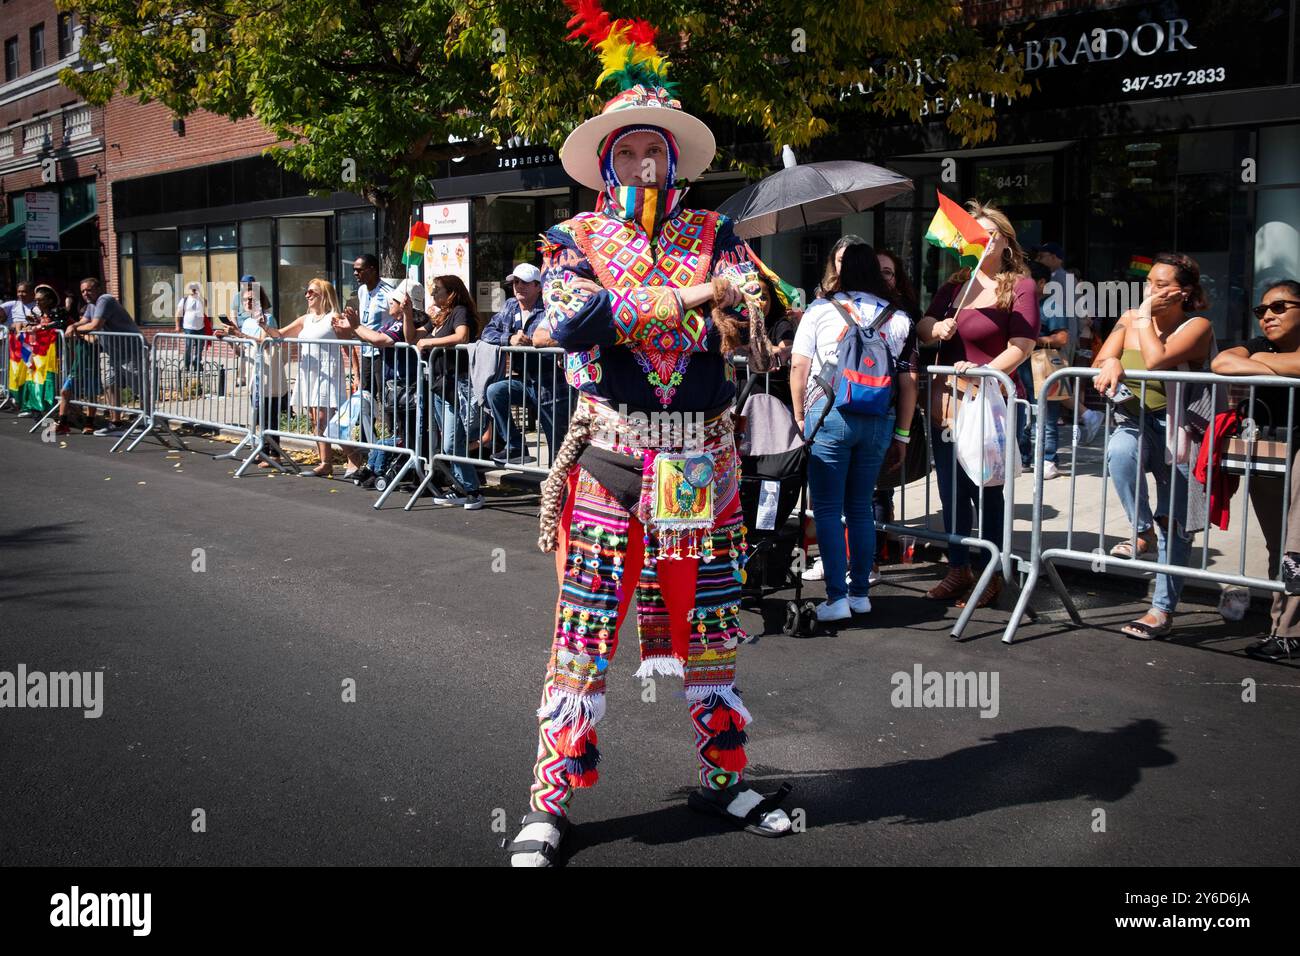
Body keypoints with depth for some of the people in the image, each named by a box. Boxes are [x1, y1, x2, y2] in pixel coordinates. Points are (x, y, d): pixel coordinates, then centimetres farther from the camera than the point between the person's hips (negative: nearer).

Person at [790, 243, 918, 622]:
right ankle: (860, 592, 18)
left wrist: (799, 415, 8)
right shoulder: (898, 317, 9)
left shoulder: (820, 310, 1)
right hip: (879, 420, 4)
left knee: (827, 509, 2)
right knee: (861, 507, 14)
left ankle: (837, 597, -1)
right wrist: (902, 433, 13)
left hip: (829, 414, -3)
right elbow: (908, 380, 7)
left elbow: (799, 368, -2)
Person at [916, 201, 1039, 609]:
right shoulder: (954, 285, 15)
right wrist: (936, 328, -9)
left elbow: (1021, 346, -11)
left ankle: (991, 574, 11)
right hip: (946, 400, 6)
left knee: (984, 488, -2)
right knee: (950, 487, 11)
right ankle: (958, 568, 23)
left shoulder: (1020, 286, -3)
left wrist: (983, 373, -25)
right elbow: (922, 324, 14)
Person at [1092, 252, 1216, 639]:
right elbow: (1099, 364, 7)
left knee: (1174, 524, 0)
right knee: (1119, 452, -36)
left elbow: (1156, 362, -24)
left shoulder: (1197, 327, -8)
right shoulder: (1129, 318, 8)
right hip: (1134, 421, 3)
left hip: (1176, 430, -3)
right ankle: (1143, 531, -18)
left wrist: (1145, 317, -13)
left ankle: (1163, 610, 7)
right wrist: (1110, 362, -17)